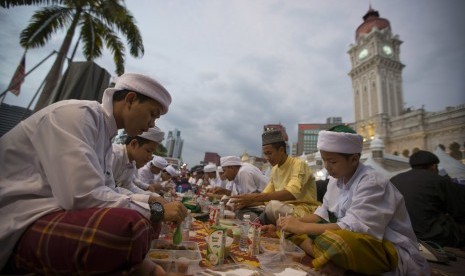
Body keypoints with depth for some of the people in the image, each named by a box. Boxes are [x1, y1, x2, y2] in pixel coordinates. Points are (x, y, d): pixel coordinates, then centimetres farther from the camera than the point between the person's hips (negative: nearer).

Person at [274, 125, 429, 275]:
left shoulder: (372, 183, -19)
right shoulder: (336, 179, 5)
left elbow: (353, 228, -27)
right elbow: (323, 214, 9)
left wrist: (303, 227, -25)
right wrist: (296, 222, -9)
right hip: (358, 243, 8)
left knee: (327, 240, -37)